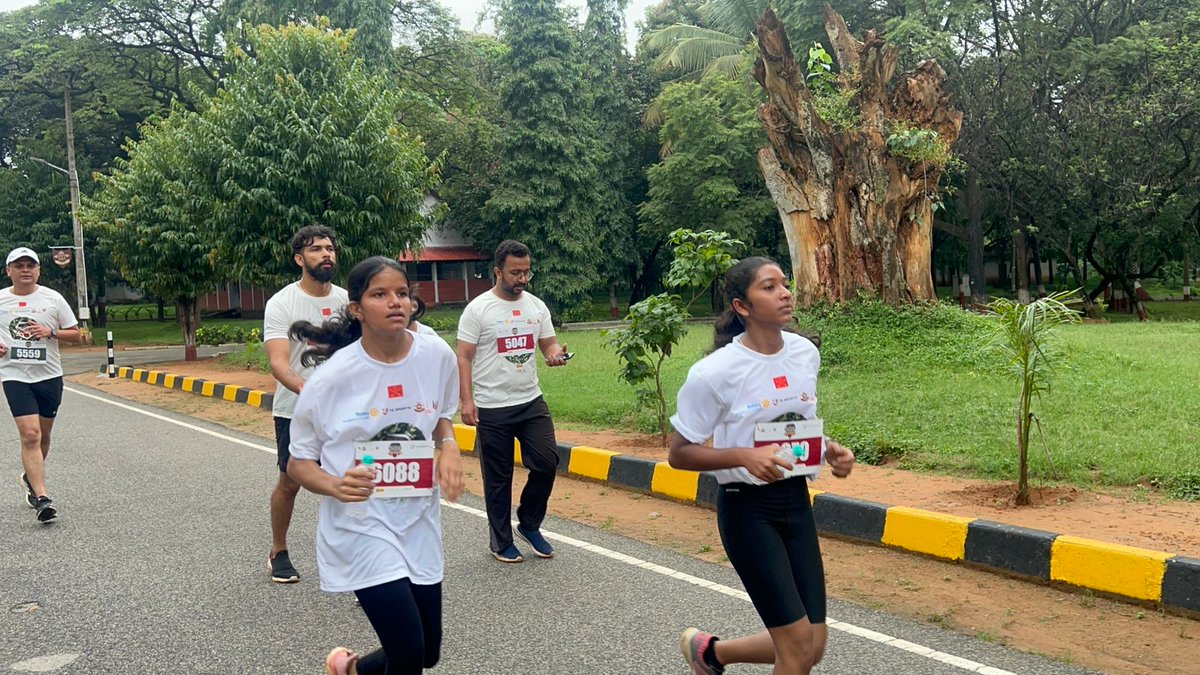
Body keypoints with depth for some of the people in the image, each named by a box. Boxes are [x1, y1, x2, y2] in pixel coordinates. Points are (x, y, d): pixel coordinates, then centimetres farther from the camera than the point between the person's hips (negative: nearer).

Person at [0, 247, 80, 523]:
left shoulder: (52, 298, 2)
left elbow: (75, 334, 6)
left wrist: (51, 332, -12)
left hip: (49, 375, 2)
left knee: (43, 435, 14)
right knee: (30, 435, -13)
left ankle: (31, 478, 40)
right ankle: (41, 498, -14)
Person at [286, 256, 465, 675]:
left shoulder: (438, 355, -7)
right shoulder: (332, 376, -17)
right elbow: (299, 463, -5)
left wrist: (449, 446, -7)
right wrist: (336, 485, -26)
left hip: (419, 522, 5)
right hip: (360, 527, -4)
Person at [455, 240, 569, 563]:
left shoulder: (536, 306, 5)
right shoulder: (478, 309, -8)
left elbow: (548, 343, 10)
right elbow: (464, 357, -7)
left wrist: (556, 353, -15)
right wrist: (467, 400, -15)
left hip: (532, 403, 4)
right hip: (492, 409, -4)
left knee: (547, 462, -2)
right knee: (498, 478, 7)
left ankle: (529, 524, 22)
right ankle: (501, 543, 22)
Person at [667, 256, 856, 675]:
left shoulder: (806, 352, 1)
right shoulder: (714, 372, -18)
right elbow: (678, 454, -12)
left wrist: (830, 450, -3)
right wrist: (745, 456, -26)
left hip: (796, 500, 6)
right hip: (746, 508, -6)